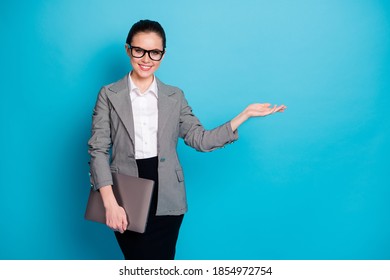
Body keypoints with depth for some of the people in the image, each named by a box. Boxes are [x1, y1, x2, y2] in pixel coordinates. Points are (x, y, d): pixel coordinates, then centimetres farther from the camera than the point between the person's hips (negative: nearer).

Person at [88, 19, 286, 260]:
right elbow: (98, 149, -5)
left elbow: (201, 139, 1)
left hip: (167, 199, 2)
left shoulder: (175, 97, 7)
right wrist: (110, 203, -15)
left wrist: (246, 114, -6)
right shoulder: (109, 95, 0)